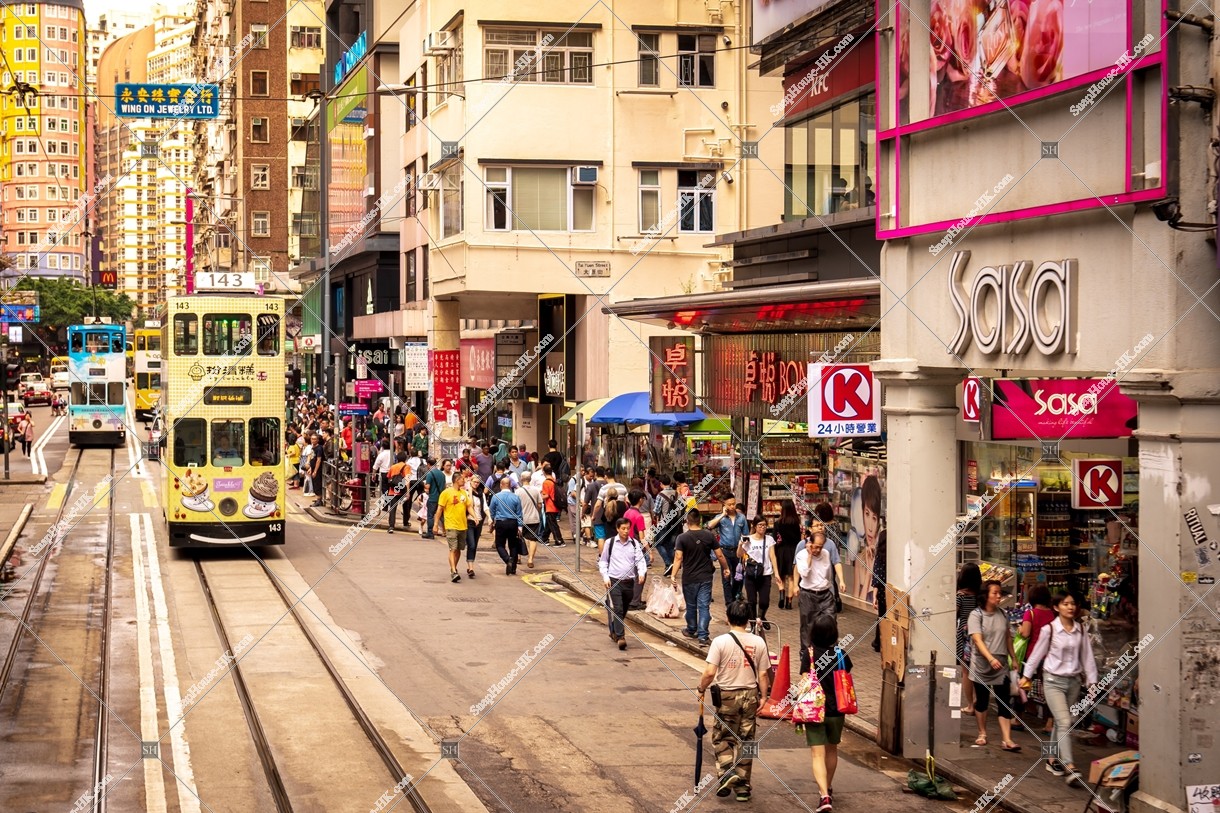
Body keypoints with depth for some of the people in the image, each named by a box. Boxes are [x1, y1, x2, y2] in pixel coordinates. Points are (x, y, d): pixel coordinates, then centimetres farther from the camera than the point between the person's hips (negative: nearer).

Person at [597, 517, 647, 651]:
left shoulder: (634, 543, 4)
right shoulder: (610, 543, -1)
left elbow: (640, 560, -1)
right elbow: (603, 561, 6)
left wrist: (641, 573, -20)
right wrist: (605, 577, -6)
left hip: (629, 582, 3)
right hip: (613, 581, -3)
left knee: (624, 610, 15)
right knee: (617, 609, -14)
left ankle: (614, 632, 35)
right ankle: (620, 637, -17)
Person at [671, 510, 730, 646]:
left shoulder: (682, 538, -9)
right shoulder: (709, 536, -4)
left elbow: (678, 558, -18)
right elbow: (719, 555, 0)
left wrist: (673, 575, -18)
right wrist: (726, 568, 15)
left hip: (689, 578, -1)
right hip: (706, 578, 1)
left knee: (691, 606, 16)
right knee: (704, 606, 1)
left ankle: (691, 631, 34)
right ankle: (703, 636, -7)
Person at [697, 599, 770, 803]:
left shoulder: (721, 642, -12)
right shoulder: (758, 643, -3)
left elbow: (710, 672, -16)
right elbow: (763, 674, 0)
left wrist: (701, 689, 1)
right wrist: (763, 697, 11)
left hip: (727, 696, -3)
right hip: (750, 696, 3)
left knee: (721, 738, 13)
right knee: (745, 741, 10)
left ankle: (727, 771, -9)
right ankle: (743, 786, 13)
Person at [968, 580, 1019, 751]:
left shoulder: (1003, 615, 6)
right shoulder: (976, 615, -9)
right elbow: (977, 640, -19)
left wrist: (1013, 658, 19)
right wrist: (991, 658, -31)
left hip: (1001, 665, 3)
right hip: (981, 664, -3)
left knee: (1005, 702, -5)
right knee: (982, 700, 9)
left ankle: (1006, 739, -9)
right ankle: (982, 734, 25)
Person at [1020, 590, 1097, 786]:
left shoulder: (1081, 630, 2)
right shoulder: (1049, 629, -9)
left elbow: (1087, 656, 7)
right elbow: (1037, 653, 0)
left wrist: (1091, 681, 6)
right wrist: (1027, 676, 6)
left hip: (1073, 681, 4)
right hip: (1054, 681, -4)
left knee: (1061, 723, 12)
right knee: (1064, 722, -14)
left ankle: (1053, 760, 28)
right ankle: (1070, 769, -20)